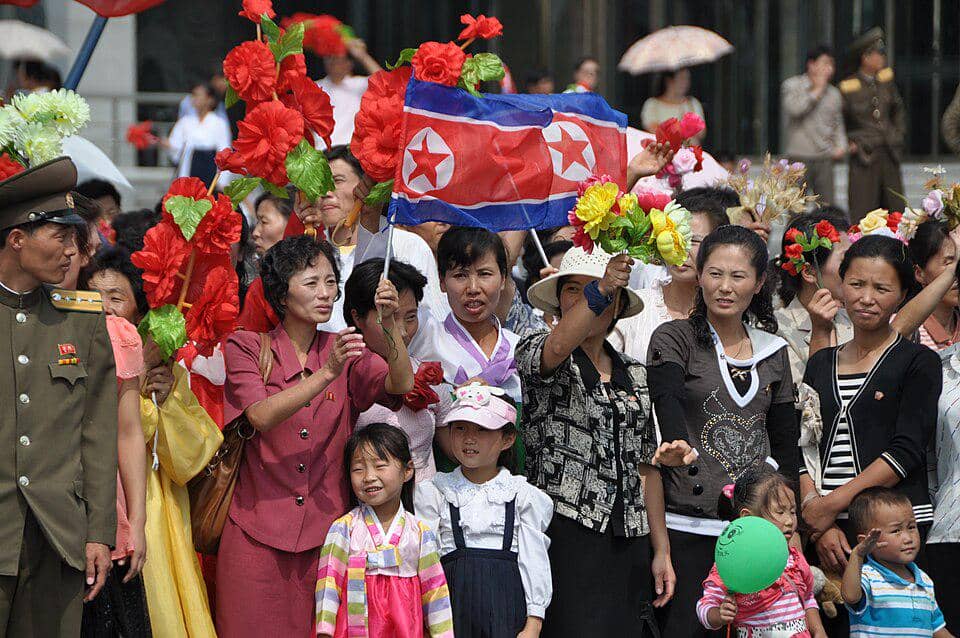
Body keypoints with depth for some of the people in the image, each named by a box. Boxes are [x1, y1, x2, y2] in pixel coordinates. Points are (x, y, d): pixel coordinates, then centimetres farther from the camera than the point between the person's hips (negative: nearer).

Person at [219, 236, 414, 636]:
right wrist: (326, 374, -26)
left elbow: (400, 386, -9)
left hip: (324, 530, 2)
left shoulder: (345, 351, 10)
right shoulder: (247, 348, 2)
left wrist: (391, 326, -25)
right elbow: (261, 416, -15)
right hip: (258, 532, -2)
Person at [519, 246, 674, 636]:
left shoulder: (634, 375, 17)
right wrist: (599, 289, -42)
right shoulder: (535, 353, 1)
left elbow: (646, 468, 18)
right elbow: (558, 347, -26)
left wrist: (661, 550, 13)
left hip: (628, 544, 5)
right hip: (566, 536, -5)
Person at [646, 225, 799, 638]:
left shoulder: (773, 352, 14)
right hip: (688, 525, -4)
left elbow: (785, 441, 17)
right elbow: (667, 402, -20)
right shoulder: (673, 340, 0)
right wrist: (678, 445, -41)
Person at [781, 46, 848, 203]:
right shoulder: (792, 85, 2)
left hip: (825, 160, 4)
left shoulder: (833, 93, 14)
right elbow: (793, 109, -17)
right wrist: (816, 91, -8)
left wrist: (840, 146, 5)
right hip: (799, 157, -4)